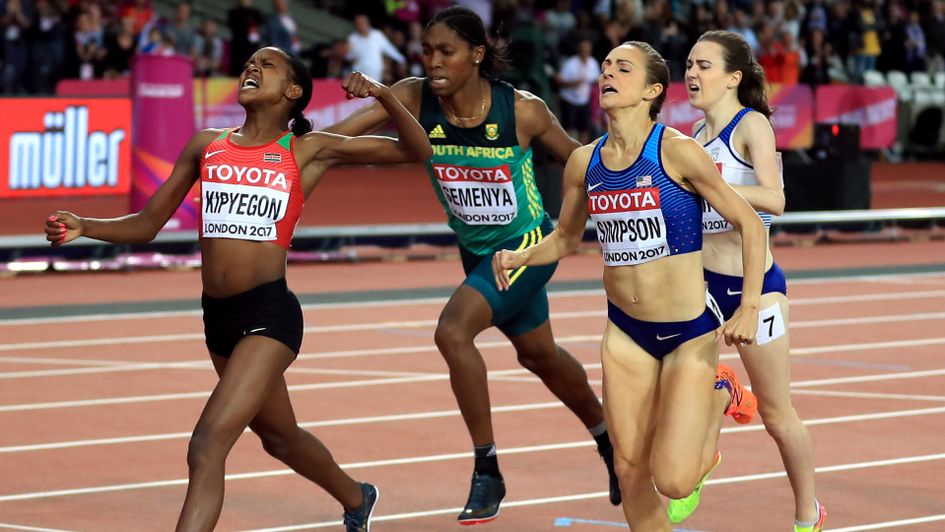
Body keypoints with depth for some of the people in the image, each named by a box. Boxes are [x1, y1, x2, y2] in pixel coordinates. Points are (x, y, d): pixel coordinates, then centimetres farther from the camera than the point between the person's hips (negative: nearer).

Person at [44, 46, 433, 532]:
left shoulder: (308, 151, 0)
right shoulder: (206, 145, 10)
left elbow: (416, 151, 1)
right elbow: (147, 224, 13)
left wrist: (382, 94, -14)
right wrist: (83, 227, -5)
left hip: (269, 313, -6)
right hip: (218, 316, 6)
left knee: (207, 447, -19)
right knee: (278, 436, 25)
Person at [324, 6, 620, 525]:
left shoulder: (523, 110, -23)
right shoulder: (415, 99, -16)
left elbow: (578, 160, -6)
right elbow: (344, 130, -29)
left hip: (527, 246, -6)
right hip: (476, 249, 6)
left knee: (453, 331, -25)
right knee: (538, 354, 24)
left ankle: (488, 471, -12)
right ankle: (607, 438, 51)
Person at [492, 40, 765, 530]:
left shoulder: (676, 151, -15)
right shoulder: (584, 162, 1)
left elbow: (750, 224, -11)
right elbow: (565, 238, 17)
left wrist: (749, 310, -19)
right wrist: (520, 257, -4)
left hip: (690, 332, -5)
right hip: (625, 332, 5)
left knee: (673, 480, -10)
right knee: (630, 469, 4)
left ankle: (719, 399, 19)